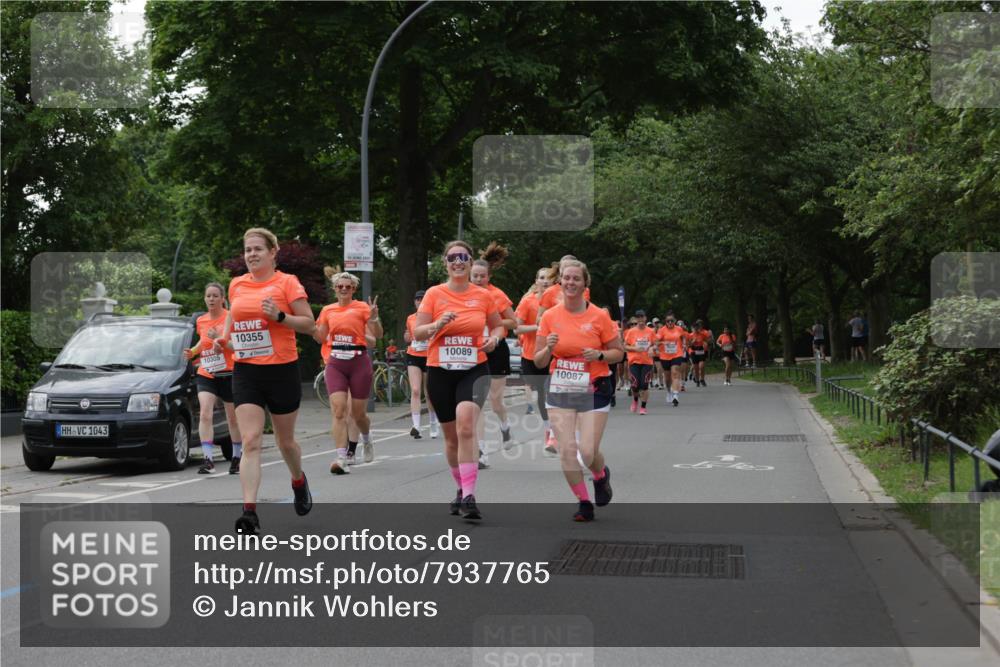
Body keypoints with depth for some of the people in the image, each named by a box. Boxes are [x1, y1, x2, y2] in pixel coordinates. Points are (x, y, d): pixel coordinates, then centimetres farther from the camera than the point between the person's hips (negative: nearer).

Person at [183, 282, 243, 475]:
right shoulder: (201, 321, 8)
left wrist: (219, 338, -25)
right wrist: (193, 351, 8)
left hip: (228, 374, -3)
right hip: (206, 374, 3)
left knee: (233, 418, 9)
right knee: (205, 414, -16)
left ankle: (237, 457, 27)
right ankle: (208, 460, -19)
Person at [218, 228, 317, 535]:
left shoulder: (287, 282, -5)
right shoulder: (236, 285, 8)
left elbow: (310, 325, -7)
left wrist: (279, 316, -21)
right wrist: (224, 338, 7)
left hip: (282, 371, -2)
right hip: (245, 371, 2)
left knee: (285, 441, 13)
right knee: (251, 442, -11)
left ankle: (299, 481, 45)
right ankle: (249, 512, -17)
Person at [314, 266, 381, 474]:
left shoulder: (362, 308, -1)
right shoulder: (327, 310, 10)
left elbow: (378, 335, -5)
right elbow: (320, 337, 15)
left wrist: (374, 317, -23)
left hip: (358, 362, -2)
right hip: (335, 363, 2)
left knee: (358, 412, 7)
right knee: (338, 411, -11)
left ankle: (366, 440, 41)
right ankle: (341, 459, -16)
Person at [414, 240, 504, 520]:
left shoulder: (483, 296, 3)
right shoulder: (434, 293, 1)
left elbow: (498, 325, 18)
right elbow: (417, 332, -2)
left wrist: (494, 338, -5)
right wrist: (437, 325, -21)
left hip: (474, 370, -2)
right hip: (440, 371, 2)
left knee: (465, 425, -24)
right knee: (451, 435, 11)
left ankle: (469, 497, -27)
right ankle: (462, 489, 34)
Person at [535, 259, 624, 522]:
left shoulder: (599, 316, -6)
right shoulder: (549, 316, 0)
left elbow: (618, 352, 3)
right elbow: (539, 361, 4)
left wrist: (599, 355, -17)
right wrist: (549, 348, -17)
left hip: (593, 390, -2)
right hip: (560, 390, 2)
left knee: (588, 452, -8)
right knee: (566, 450, -5)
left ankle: (602, 475, 29)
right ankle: (584, 502, 13)